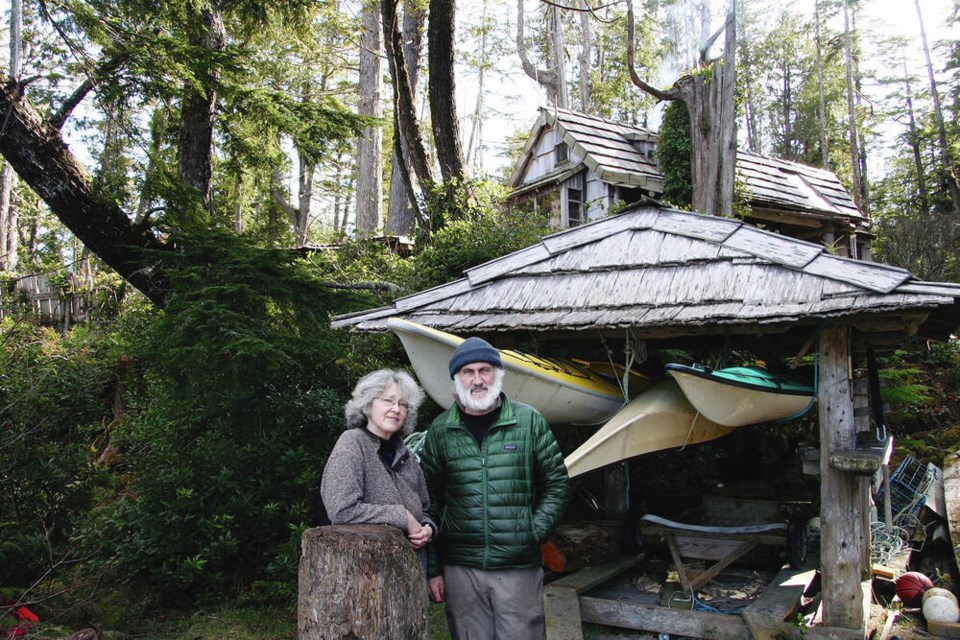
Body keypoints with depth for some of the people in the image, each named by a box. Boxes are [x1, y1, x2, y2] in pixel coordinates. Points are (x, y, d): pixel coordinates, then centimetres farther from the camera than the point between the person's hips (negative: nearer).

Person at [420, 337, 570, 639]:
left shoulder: (529, 421, 1)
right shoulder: (439, 431, 4)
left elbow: (557, 484, 7)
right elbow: (429, 503, 7)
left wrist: (536, 532, -3)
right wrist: (433, 569, 6)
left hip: (520, 568, -1)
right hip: (460, 569, 1)